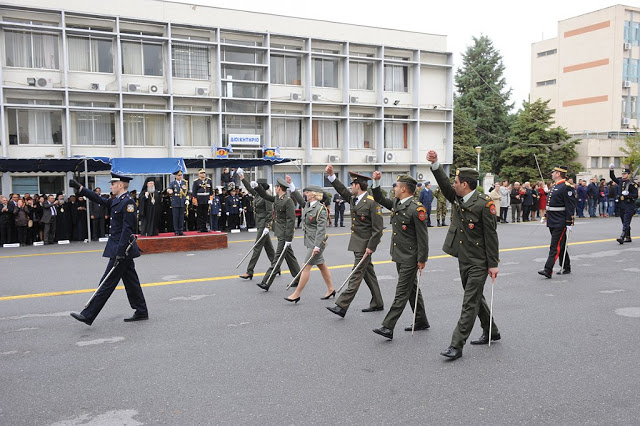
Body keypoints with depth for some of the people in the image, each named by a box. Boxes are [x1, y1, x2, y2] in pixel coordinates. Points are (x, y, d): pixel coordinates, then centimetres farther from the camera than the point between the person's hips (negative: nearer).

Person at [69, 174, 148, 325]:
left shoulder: (128, 202, -17)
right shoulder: (116, 201, 13)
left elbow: (127, 229, -22)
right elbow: (99, 199, 23)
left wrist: (120, 252, -23)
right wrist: (79, 187, 20)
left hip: (123, 250, -10)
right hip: (124, 250, 10)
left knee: (107, 283, -3)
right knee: (131, 281, 12)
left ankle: (88, 316, 2)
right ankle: (141, 312, 19)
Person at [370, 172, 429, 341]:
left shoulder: (417, 209, -18)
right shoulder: (396, 203, 8)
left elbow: (423, 236, -18)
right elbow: (379, 199, 22)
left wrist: (422, 259, -16)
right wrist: (376, 182, 6)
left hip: (410, 258, -9)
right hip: (399, 255, 9)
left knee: (402, 292, -6)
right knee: (412, 289, 17)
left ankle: (388, 327, -7)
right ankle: (421, 321, 29)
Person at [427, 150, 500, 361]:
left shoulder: (484, 203, -17)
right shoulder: (457, 199, 5)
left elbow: (491, 235, -15)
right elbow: (444, 184, -4)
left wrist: (493, 264, -14)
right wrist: (434, 163, -18)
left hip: (478, 263, -8)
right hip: (463, 259, 8)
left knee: (470, 303, -4)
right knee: (475, 298, 20)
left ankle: (456, 345, -3)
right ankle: (491, 332, 39)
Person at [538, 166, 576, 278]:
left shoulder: (566, 187, -14)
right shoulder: (554, 186, 15)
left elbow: (570, 207, -16)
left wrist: (570, 223, -18)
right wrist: (545, 216, 21)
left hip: (560, 223, -9)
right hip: (552, 222, 9)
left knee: (555, 246, -10)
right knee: (560, 245, 17)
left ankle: (548, 271, -13)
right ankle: (566, 268, 27)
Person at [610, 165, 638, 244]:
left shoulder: (633, 184, -8)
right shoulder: (620, 181, 10)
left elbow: (636, 196, -9)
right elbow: (613, 177, 24)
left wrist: (628, 194, -25)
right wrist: (611, 170, 8)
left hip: (629, 206, -7)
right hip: (621, 205, 7)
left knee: (626, 222, -12)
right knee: (624, 222, 13)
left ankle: (622, 237, -20)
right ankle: (628, 237, 24)